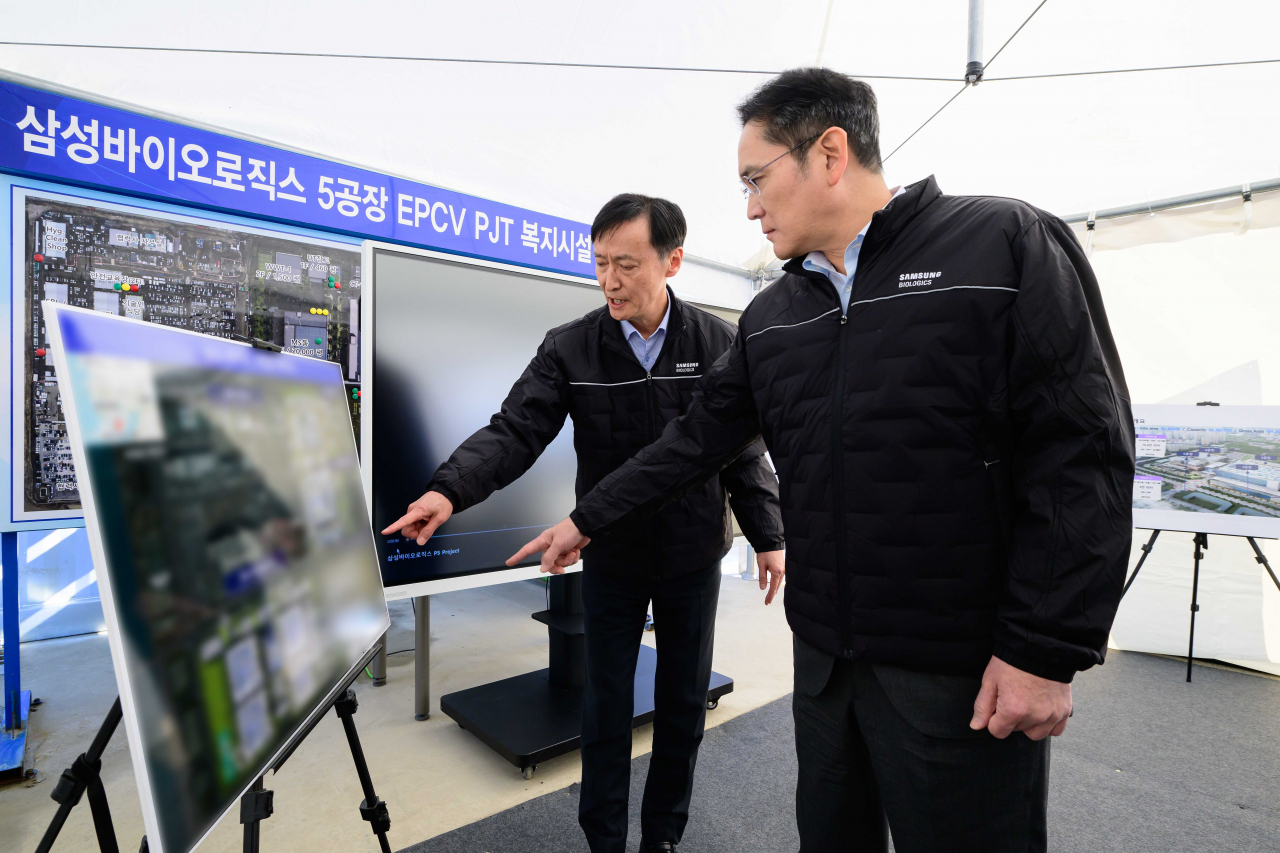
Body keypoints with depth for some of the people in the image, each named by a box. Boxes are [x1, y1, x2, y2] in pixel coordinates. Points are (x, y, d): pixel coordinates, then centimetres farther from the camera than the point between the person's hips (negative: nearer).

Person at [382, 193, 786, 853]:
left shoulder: (716, 343, -6)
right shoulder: (569, 348, -8)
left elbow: (743, 450, -1)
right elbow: (515, 430, -16)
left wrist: (767, 537, 1)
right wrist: (450, 491, -32)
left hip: (693, 557, 1)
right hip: (611, 558, -1)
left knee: (683, 705, 16)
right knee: (605, 708, 12)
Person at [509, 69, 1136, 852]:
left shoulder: (1006, 247, -9)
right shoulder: (771, 316, 9)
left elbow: (1083, 455, -13)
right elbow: (698, 440, 11)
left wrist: (1047, 651, -15)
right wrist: (587, 520, 11)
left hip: (962, 669, -5)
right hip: (824, 653, 6)